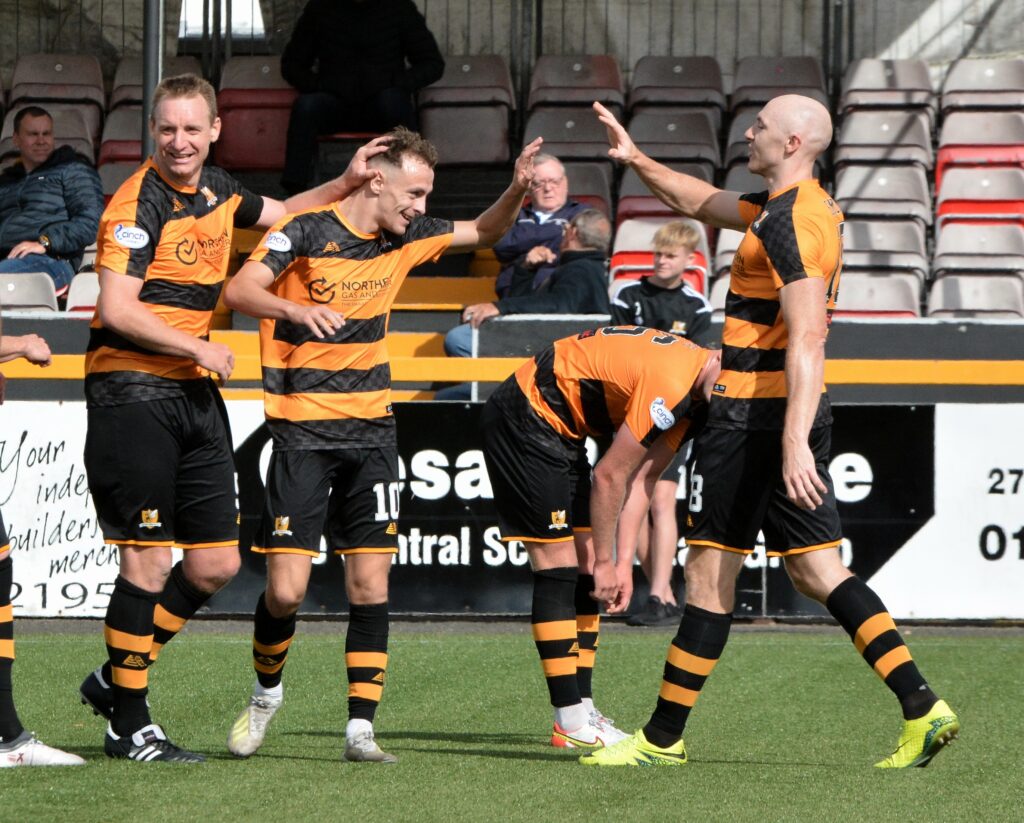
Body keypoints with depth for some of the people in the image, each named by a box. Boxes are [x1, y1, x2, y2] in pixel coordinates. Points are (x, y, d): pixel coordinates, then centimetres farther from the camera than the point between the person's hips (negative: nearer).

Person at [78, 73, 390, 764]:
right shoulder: (139, 203, -13)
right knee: (149, 560, -6)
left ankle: (115, 680, 22)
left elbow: (282, 215, 32)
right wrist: (199, 349, -15)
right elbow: (116, 310, -20)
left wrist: (346, 184, 18)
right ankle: (129, 724, 5)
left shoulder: (217, 191, 11)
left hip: (195, 395, 8)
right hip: (132, 391, -8)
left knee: (217, 563, 6)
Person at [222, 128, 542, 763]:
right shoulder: (308, 232, -11)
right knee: (286, 589, -8)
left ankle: (361, 728, 0)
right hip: (302, 431, -5)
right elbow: (240, 290, -19)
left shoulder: (406, 239, 6)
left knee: (371, 582, -3)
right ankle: (267, 694, 20)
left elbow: (483, 233, 20)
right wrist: (296, 309, -37)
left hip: (371, 429, 5)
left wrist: (518, 191, 0)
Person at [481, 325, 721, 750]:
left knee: (585, 569, 7)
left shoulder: (688, 393, 4)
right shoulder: (670, 385, -26)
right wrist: (605, 561, -8)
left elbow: (641, 477, 9)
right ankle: (572, 722, -9)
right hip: (525, 417, -10)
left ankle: (582, 710, 8)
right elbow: (609, 477, -19)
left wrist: (622, 561, 5)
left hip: (558, 428, 10)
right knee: (559, 568, -10)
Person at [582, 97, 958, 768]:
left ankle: (662, 739, 7)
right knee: (815, 569, 7)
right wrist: (638, 161, 25)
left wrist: (793, 442, -30)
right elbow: (705, 203, 32)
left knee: (711, 569, -1)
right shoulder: (807, 208, 15)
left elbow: (807, 338, -25)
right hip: (796, 412, 10)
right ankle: (923, 709, -3)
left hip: (755, 412, -10)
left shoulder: (791, 220, -16)